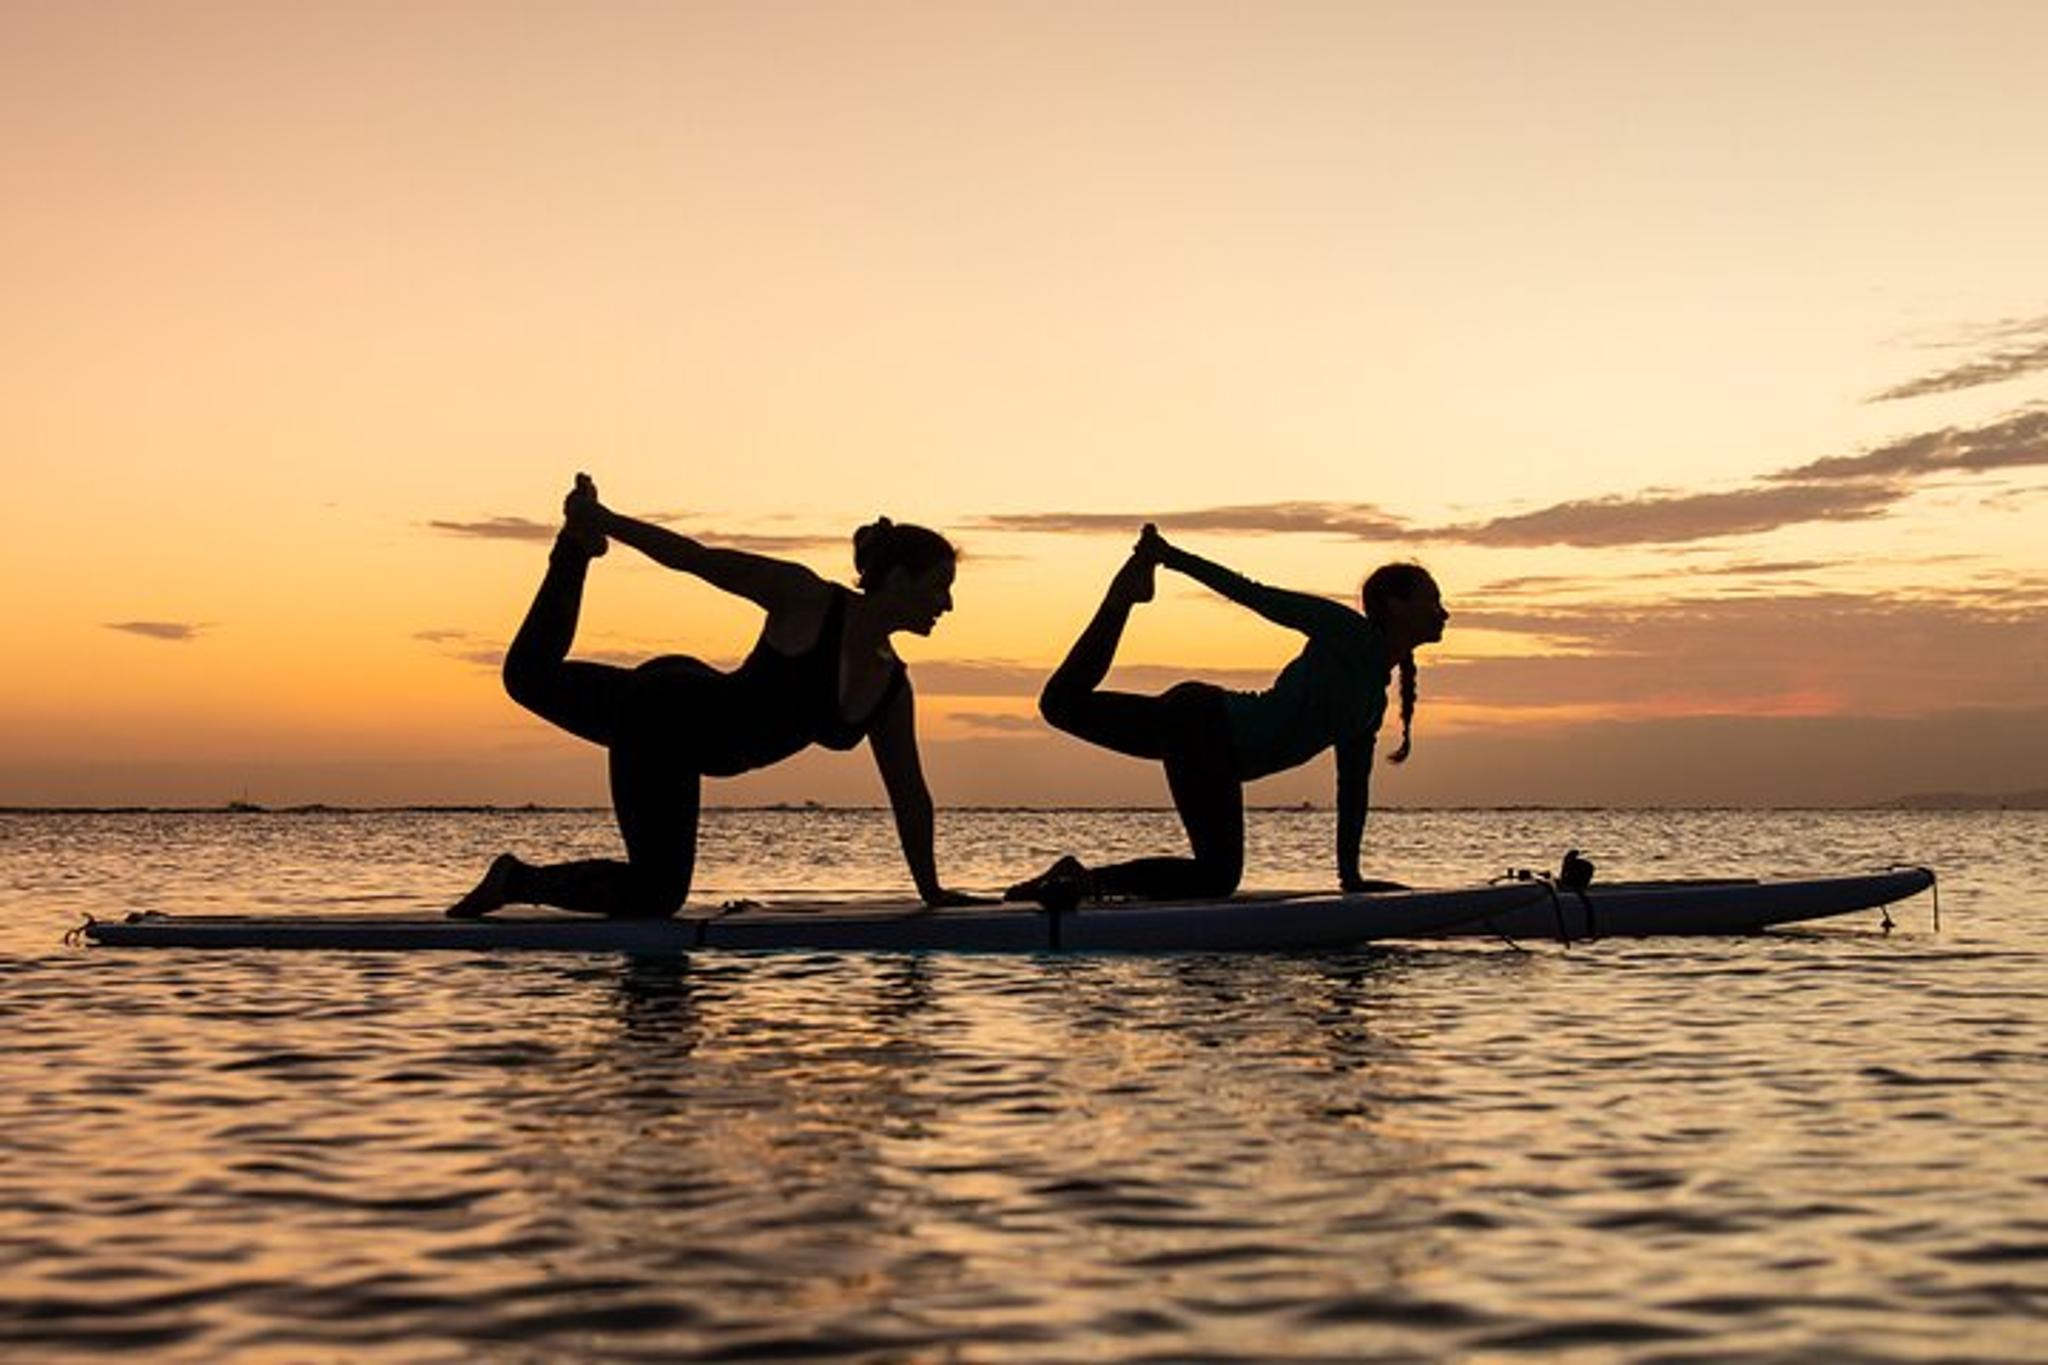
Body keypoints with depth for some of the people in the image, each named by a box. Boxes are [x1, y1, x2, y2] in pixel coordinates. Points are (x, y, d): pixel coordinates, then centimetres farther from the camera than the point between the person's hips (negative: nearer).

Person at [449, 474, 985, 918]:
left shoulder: (891, 688, -4)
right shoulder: (806, 598, -21)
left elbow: (909, 795, 2)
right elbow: (700, 559, -17)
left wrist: (932, 891, 3)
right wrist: (606, 521, -18)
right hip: (663, 708, -7)